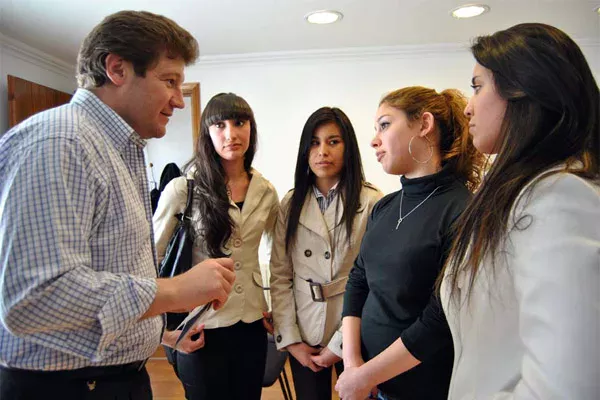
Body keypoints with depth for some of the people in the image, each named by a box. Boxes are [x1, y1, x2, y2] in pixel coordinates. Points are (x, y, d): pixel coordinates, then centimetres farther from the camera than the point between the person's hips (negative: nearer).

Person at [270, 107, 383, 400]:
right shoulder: (291, 204, 2)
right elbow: (279, 276, 0)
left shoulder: (372, 203, -11)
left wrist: (340, 344, -11)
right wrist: (289, 338, -5)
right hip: (304, 337, 3)